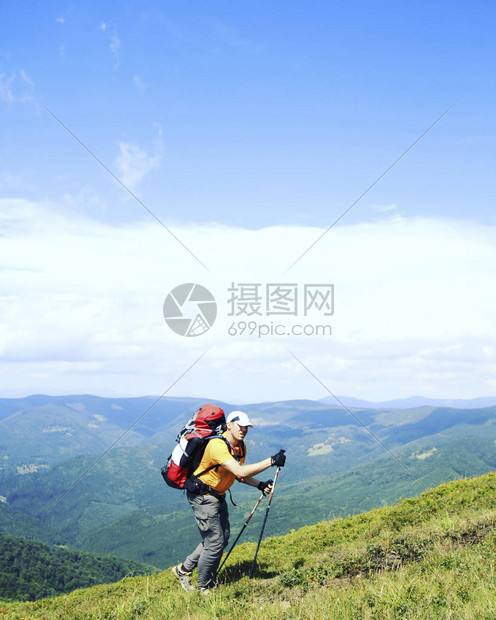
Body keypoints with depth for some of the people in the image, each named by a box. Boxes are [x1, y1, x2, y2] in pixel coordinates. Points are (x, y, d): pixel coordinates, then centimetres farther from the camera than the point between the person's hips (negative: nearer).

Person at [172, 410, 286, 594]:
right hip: (202, 496, -9)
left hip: (218, 496, 9)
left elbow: (238, 474, 12)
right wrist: (271, 461, -37)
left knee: (223, 538, 13)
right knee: (214, 543, -5)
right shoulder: (217, 444, -29)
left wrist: (260, 485, -4)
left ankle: (183, 569, 28)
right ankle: (203, 589, 15)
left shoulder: (240, 446, 2)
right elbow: (239, 472, -38)